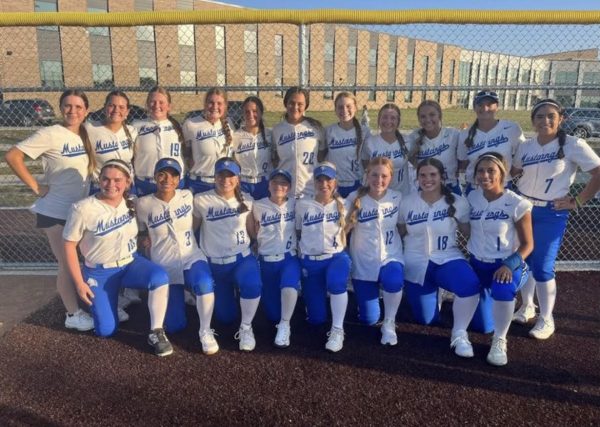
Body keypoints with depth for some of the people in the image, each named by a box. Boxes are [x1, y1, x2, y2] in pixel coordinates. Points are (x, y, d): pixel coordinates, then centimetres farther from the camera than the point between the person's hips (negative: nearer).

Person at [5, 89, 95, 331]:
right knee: (67, 264, 2)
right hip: (56, 212, -7)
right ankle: (73, 315, 18)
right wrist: (36, 187, -19)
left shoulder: (85, 136, 5)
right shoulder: (51, 134, -16)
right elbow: (12, 156, -20)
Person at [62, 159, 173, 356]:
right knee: (106, 330, -3)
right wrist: (79, 283, -9)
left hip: (131, 263, 2)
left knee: (160, 277, -31)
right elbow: (69, 245, -10)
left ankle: (156, 332, -14)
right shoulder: (83, 209, -18)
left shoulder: (132, 204, -7)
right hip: (100, 272, -2)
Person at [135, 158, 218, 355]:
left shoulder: (188, 196, -4)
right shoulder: (143, 204, -7)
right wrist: (151, 240, -5)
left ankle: (206, 332, -15)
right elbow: (143, 232, 11)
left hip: (192, 258, 0)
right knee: (175, 326, 3)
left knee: (205, 283, -37)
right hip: (164, 266, 1)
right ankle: (178, 296, 37)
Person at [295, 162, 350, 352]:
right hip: (310, 261, 1)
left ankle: (337, 330, -20)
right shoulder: (302, 204, 1)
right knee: (316, 318, 2)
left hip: (336, 257, -1)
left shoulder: (342, 204, 2)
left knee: (335, 281, -39)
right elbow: (298, 232, 11)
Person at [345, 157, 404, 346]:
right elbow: (342, 229, -4)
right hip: (363, 263, 0)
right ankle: (370, 296, 39)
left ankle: (389, 323, -8)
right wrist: (350, 222, -20)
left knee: (393, 280, -37)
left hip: (391, 257, 0)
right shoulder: (355, 198, -9)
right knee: (368, 319, 3)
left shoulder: (398, 198, -6)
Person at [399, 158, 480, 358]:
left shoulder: (458, 202, -5)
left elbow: (469, 233, 2)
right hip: (416, 264, 2)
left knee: (470, 284, -36)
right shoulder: (407, 203, -2)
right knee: (426, 319, 9)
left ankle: (459, 334, -13)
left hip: (448, 259, -1)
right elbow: (399, 233, 10)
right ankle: (433, 293, 44)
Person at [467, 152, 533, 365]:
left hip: (505, 265, -4)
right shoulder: (472, 197, -1)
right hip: (477, 263, 4)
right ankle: (486, 296, 43)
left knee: (503, 288, -40)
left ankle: (499, 341, -16)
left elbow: (527, 244, -10)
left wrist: (509, 265, -24)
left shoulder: (517, 204, -13)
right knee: (481, 324, 5)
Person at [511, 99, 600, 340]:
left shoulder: (573, 145, -11)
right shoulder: (525, 147, 3)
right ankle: (527, 307, 32)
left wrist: (577, 201, -12)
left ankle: (546, 320, 12)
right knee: (523, 260, 12)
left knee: (542, 267, -6)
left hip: (551, 214, -5)